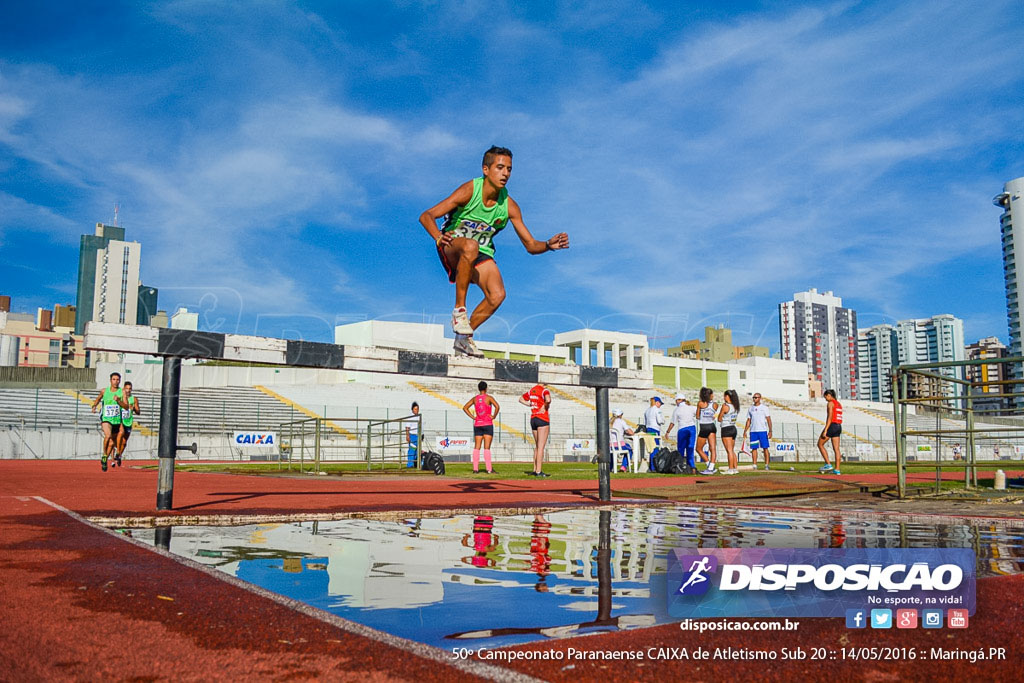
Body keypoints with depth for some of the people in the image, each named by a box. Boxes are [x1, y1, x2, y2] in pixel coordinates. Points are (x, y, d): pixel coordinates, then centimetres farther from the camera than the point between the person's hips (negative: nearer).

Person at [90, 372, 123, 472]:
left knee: (112, 443, 12)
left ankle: (104, 460, 35)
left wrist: (118, 400, -29)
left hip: (117, 420, 2)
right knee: (108, 436, -29)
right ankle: (104, 455, -10)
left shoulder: (122, 392, -3)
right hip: (106, 419, -2)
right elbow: (98, 399, 24)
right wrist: (94, 406, 6)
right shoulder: (104, 391, 2)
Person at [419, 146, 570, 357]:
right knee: (470, 245, -40)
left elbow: (531, 245, -1)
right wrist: (439, 237, -38)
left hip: (481, 254, 4)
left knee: (497, 295, -22)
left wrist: (549, 245, -23)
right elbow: (426, 216, -19)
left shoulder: (509, 206, -6)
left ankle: (464, 337, 2)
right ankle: (459, 309, -27)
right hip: (452, 247, -4)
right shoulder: (469, 191, -17)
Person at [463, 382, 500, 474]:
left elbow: (465, 408, 7)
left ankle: (475, 468, 0)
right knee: (487, 447, -5)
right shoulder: (489, 398, -6)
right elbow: (497, 406, -21)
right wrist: (494, 416, -9)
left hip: (477, 425, 4)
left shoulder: (475, 398, 7)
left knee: (476, 447, 4)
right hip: (488, 425, -4)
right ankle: (489, 469, -7)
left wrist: (472, 417, 6)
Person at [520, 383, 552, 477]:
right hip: (542, 419, -7)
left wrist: (531, 405, 14)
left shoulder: (532, 390, 13)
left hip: (533, 419, 7)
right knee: (541, 446, -6)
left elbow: (521, 399, 25)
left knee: (537, 446, 16)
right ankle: (539, 471, -7)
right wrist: (545, 406, -9)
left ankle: (535, 470, 16)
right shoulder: (544, 390, -9)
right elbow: (548, 400, -30)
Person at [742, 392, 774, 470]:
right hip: (753, 431, 3)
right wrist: (745, 431, 7)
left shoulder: (764, 408, 3)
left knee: (765, 448, -4)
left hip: (763, 431, -3)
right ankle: (754, 465, 4)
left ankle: (766, 465, 0)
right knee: (754, 448, 1)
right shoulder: (750, 408, 13)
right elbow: (748, 421, 15)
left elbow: (769, 420, -1)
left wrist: (770, 431, -10)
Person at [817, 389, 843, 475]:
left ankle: (828, 464, -2)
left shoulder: (831, 403, -10)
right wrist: (836, 431, 22)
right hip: (839, 427, 9)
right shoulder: (839, 404, 17)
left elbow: (830, 418, -17)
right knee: (836, 449, 5)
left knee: (820, 444, 4)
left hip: (831, 426, -8)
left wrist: (825, 431, -19)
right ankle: (837, 469, 3)